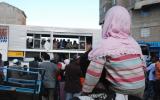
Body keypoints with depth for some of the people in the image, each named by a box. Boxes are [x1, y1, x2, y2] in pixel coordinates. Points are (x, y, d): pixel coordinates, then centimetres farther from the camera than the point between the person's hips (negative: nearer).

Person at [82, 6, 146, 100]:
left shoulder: (105, 44, -16)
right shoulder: (134, 42, 1)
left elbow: (93, 73, -20)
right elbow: (143, 66, 9)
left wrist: (85, 92, -8)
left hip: (122, 92, -5)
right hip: (141, 88, 6)